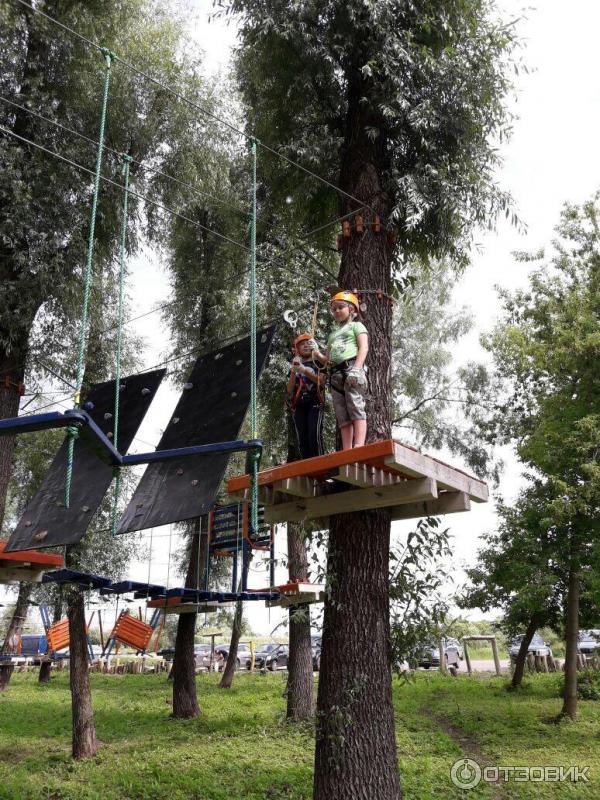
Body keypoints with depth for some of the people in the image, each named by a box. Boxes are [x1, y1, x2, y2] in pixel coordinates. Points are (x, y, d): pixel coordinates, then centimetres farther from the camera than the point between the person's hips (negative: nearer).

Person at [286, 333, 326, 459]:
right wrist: (293, 371, -3)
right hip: (298, 405, 3)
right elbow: (289, 389, 12)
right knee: (302, 438, -8)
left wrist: (304, 370, -10)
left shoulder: (318, 363, 15)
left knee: (314, 435, -19)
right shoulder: (294, 367, 23)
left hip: (315, 403, -3)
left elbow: (322, 381, -2)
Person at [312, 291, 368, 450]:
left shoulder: (356, 326, 14)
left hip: (352, 369, -6)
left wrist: (356, 368, -17)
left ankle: (359, 445, -28)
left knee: (356, 408, -19)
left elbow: (364, 347, -2)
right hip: (336, 374, 6)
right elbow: (328, 359, 27)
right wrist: (318, 355, 4)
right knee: (342, 416, -2)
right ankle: (347, 452, -7)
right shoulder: (333, 334, 31)